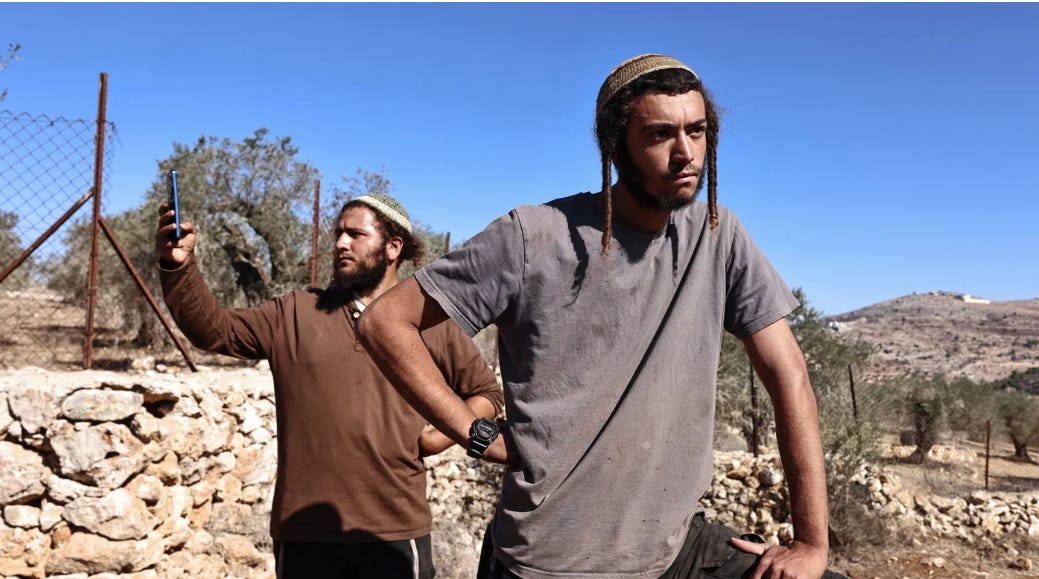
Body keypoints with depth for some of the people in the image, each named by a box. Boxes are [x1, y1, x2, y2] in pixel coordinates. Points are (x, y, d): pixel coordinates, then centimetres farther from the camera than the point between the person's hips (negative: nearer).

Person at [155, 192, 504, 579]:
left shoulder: (432, 325, 4)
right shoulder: (295, 314, 8)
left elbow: (486, 391, 11)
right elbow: (214, 329, 1)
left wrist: (443, 437, -4)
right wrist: (178, 266, -13)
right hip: (304, 533, 2)